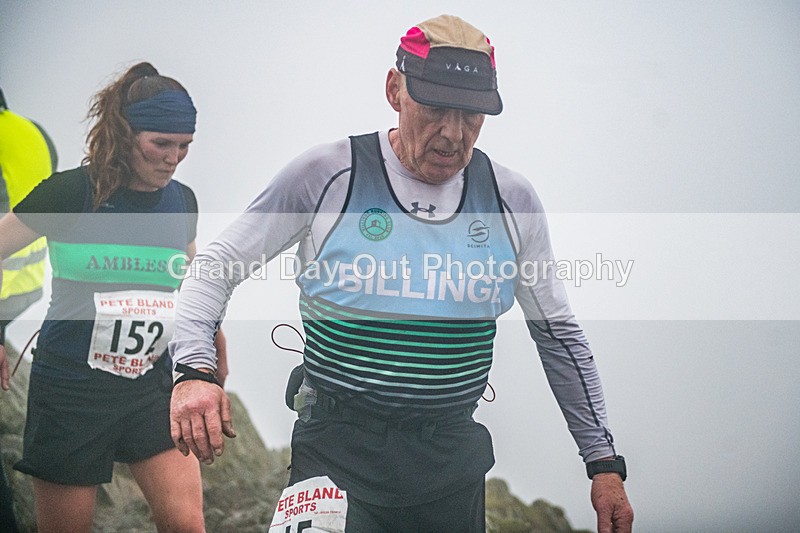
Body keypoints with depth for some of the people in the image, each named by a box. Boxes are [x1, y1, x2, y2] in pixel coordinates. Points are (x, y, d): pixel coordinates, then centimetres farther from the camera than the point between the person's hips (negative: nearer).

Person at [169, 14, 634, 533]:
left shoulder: (512, 199, 1)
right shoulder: (326, 175, -8)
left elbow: (559, 334, 10)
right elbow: (215, 267, -1)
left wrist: (604, 461, 9)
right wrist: (195, 370, -19)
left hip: (455, 464, 3)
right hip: (337, 455, -3)